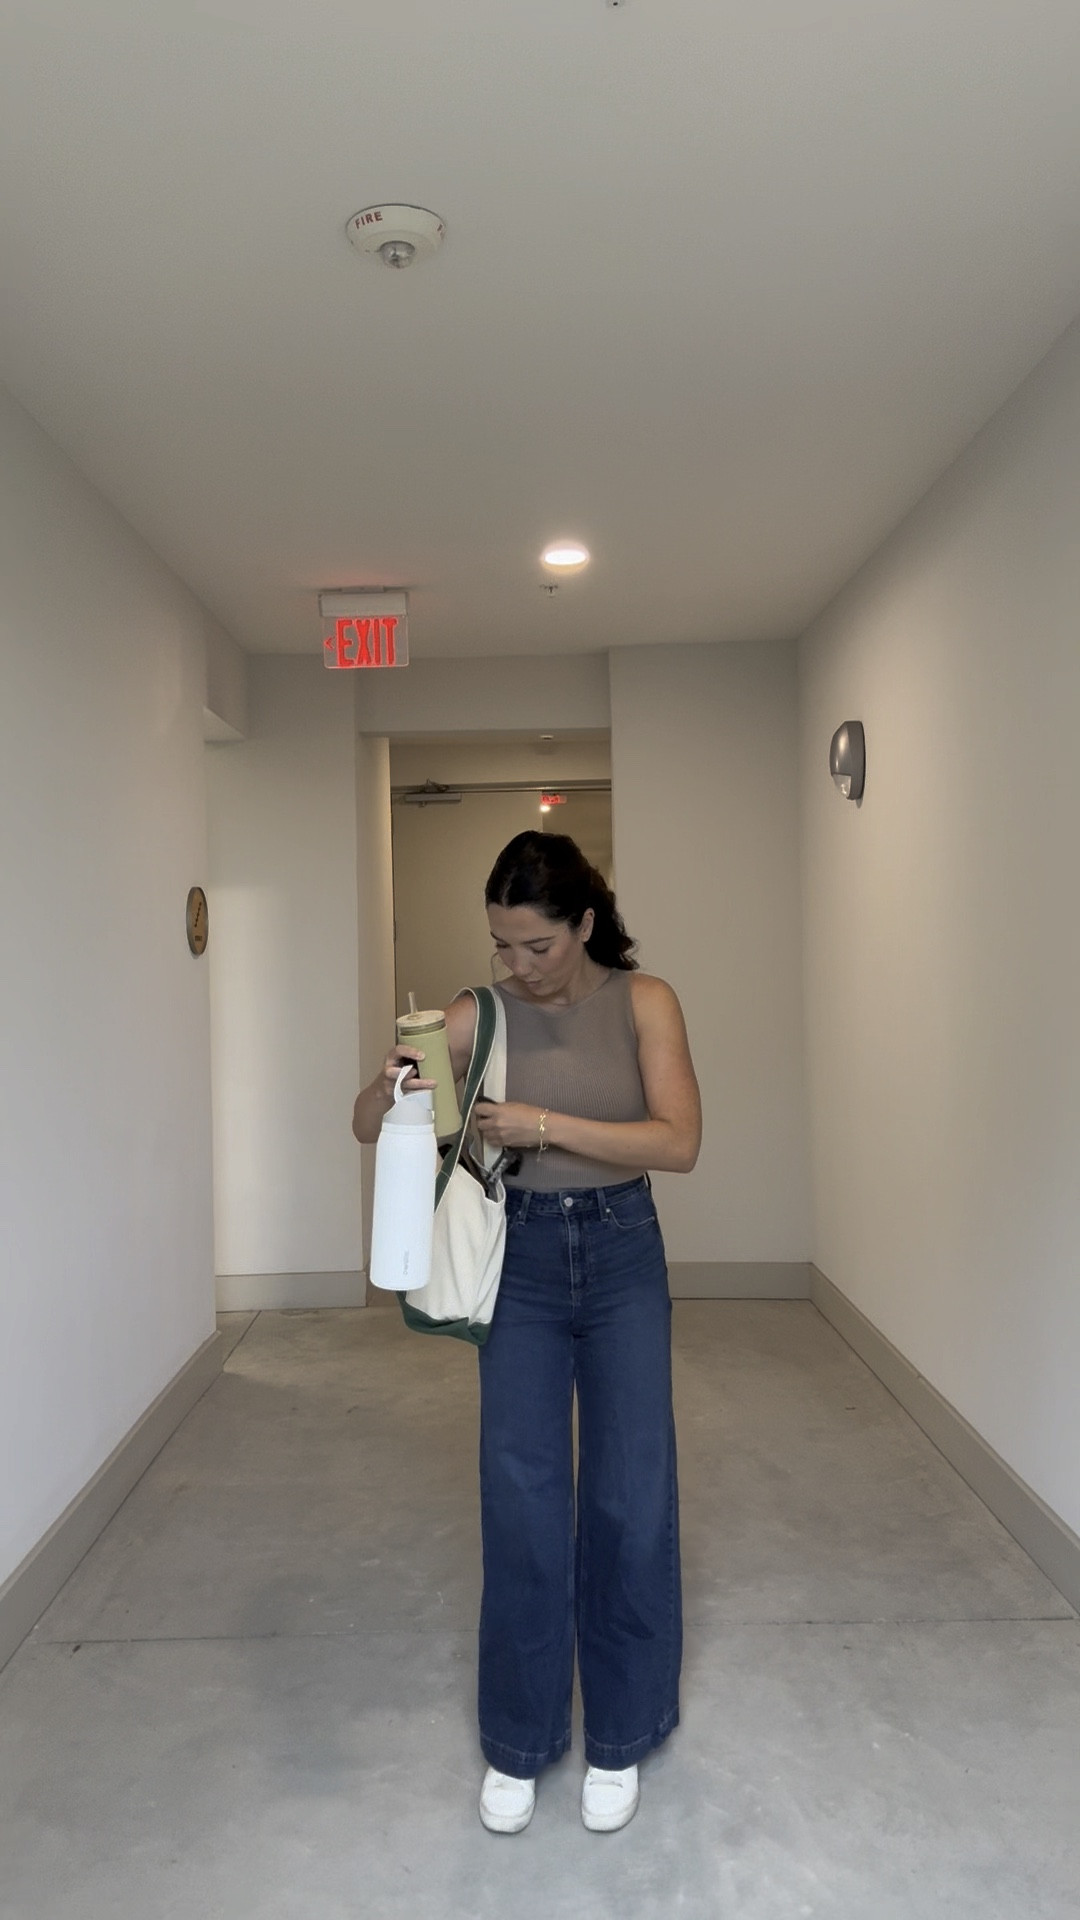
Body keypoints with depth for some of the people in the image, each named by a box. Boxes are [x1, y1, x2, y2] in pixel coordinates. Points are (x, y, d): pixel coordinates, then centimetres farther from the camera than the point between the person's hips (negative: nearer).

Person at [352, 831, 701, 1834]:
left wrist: (547, 1124, -26)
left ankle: (619, 1737, 27)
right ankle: (518, 1743, 26)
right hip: (521, 1259, 1)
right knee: (521, 1502, 5)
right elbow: (366, 1126, -2)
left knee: (631, 1501, 4)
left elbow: (679, 1141, -16)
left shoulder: (643, 1001, -7)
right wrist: (391, 1084, -26)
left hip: (623, 1257, 0)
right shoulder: (479, 1013, -5)